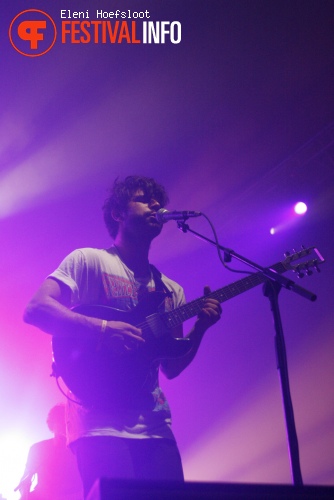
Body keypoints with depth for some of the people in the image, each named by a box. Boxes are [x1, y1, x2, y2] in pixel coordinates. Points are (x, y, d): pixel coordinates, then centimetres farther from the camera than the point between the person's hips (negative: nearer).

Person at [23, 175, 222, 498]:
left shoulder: (171, 290, 19)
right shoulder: (88, 261, 2)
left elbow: (170, 366, 17)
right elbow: (36, 309, -10)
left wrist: (199, 328, -1)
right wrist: (103, 328, -21)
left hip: (153, 425, 6)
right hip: (100, 422, -6)